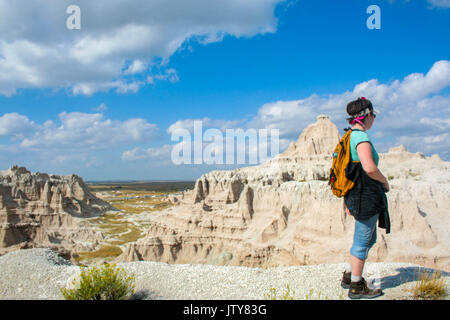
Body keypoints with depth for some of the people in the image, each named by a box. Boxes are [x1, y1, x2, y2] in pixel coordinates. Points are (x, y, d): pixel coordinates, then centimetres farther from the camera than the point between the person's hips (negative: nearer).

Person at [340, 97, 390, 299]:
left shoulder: (349, 137, 13)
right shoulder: (361, 136, -17)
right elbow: (369, 168, -30)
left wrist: (346, 198, 23)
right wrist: (384, 181, -11)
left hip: (355, 195, 10)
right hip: (366, 195, -10)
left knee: (369, 239, 21)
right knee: (362, 241, 2)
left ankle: (349, 276, 30)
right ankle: (356, 287, 15)